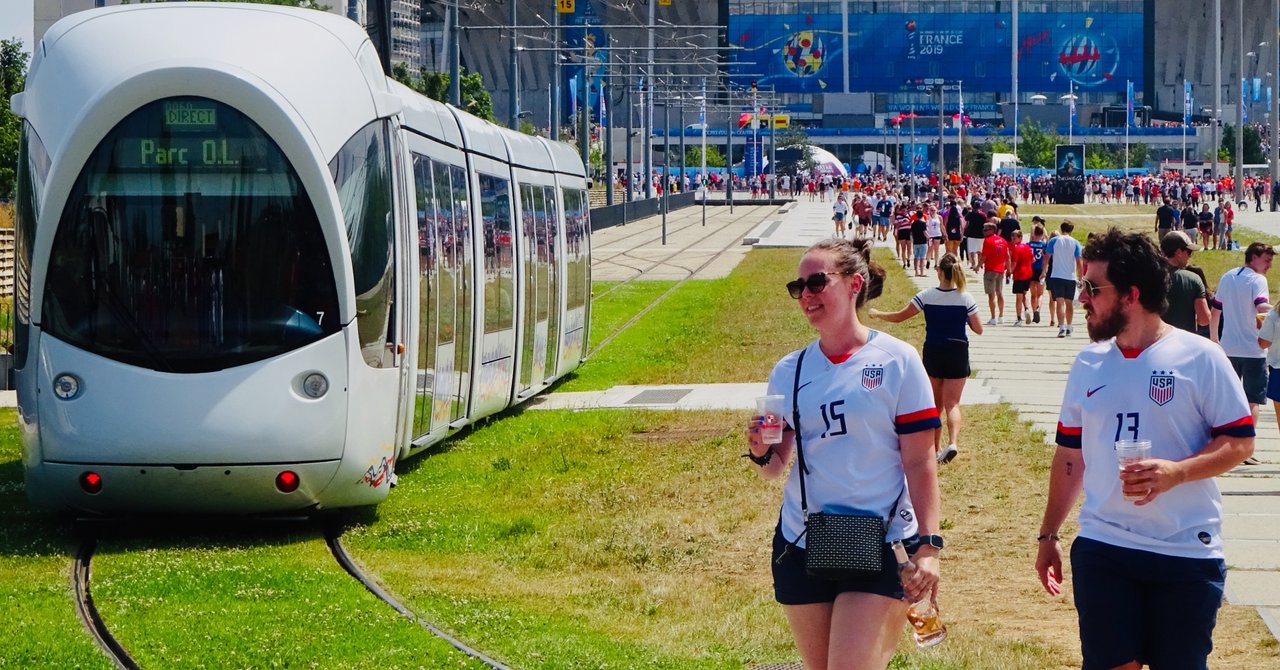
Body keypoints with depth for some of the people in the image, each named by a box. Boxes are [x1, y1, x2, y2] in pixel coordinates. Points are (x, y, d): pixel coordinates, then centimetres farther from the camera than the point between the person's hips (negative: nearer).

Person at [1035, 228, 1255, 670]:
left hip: (1187, 552, -4)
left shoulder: (1199, 358, -6)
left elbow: (1240, 442, -6)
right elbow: (1070, 455, 17)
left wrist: (1176, 472, -22)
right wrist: (1048, 535, 16)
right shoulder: (1089, 363, 9)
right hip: (1101, 549, 4)